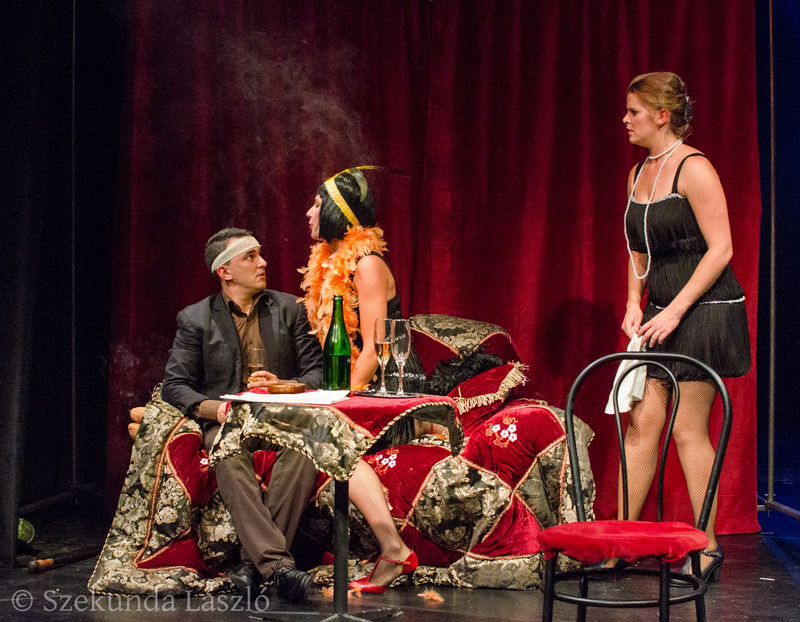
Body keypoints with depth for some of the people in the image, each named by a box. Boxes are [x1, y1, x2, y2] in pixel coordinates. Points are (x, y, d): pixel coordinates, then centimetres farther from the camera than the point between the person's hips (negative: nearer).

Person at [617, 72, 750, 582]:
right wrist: (634, 304, 6)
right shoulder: (639, 173, 12)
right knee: (641, 423, 5)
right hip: (661, 312, 8)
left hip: (704, 309, -8)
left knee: (689, 429, -4)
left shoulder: (693, 168, -13)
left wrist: (675, 311, -19)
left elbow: (720, 249, -16)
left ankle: (708, 548, 8)